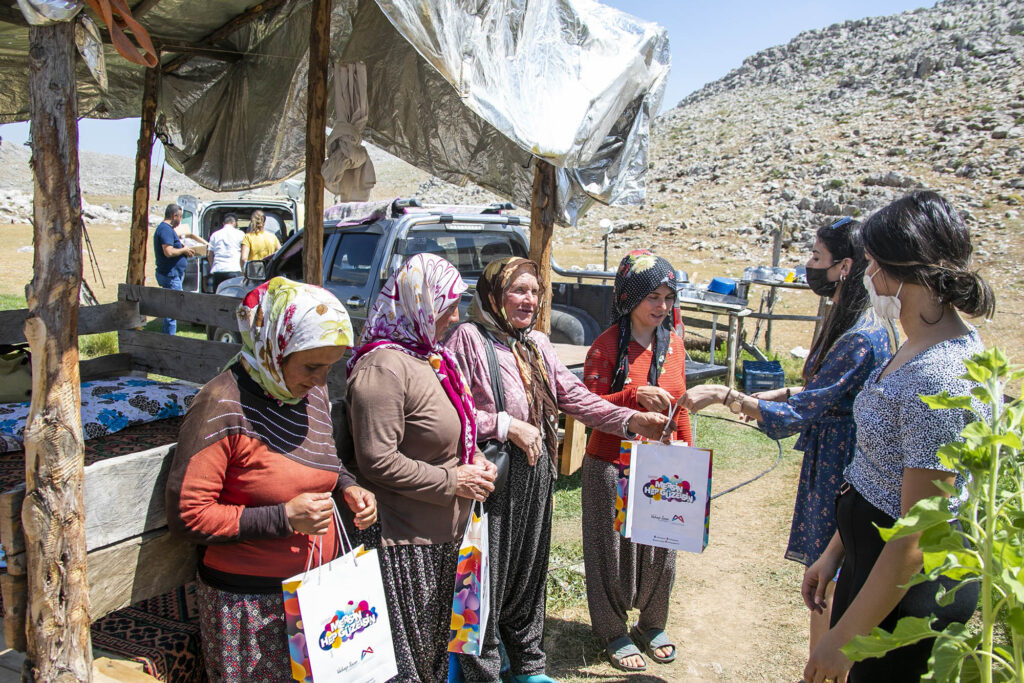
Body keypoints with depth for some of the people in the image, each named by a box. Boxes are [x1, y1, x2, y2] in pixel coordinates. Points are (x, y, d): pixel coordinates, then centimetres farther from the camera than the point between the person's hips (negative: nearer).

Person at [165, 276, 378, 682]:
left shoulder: (313, 391, 4)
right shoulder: (223, 406, -19)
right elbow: (186, 515, -18)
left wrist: (346, 488, 0)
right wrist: (283, 517, -22)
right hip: (250, 603, -6)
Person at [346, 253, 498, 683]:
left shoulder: (429, 356, 10)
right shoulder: (384, 366, -21)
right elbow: (378, 461, -25)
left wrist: (473, 460, 4)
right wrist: (452, 482, -18)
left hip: (444, 533, 9)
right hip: (404, 541, -9)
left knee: (435, 644, 22)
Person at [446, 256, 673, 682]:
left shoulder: (538, 344, 12)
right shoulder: (470, 338, -11)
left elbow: (574, 396, 8)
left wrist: (631, 420, -2)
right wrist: (507, 425, -19)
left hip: (535, 475, 7)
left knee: (529, 569, 18)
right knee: (488, 576, 3)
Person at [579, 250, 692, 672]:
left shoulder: (673, 344, 6)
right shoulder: (607, 345, -11)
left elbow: (678, 406, 14)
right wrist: (635, 396, -27)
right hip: (612, 466, -5)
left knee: (661, 548, 13)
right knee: (614, 548, 8)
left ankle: (652, 626, 37)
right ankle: (613, 633, 29)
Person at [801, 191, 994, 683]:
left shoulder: (939, 378, -28)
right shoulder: (920, 348, 3)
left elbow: (916, 539, -25)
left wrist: (844, 638, -17)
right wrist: (834, 553, 16)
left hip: (910, 587, -9)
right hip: (870, 555, 9)